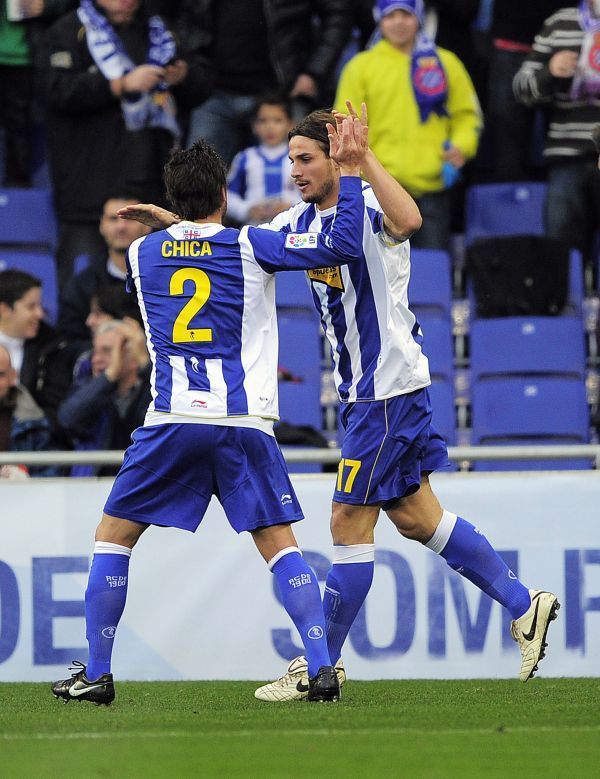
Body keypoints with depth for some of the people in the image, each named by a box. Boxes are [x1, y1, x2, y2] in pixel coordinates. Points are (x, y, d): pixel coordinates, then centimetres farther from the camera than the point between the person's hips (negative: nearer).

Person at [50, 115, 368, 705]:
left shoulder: (140, 253, 10)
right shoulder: (249, 246, 1)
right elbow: (344, 246, -6)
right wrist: (350, 170, 1)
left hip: (173, 419, 1)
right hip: (245, 421, -1)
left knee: (112, 536, 11)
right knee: (279, 545, 5)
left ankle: (97, 673, 6)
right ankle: (321, 668, -8)